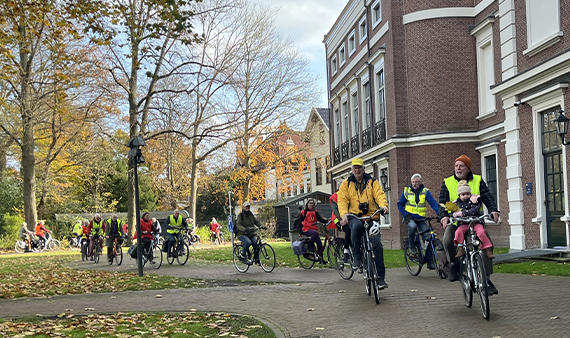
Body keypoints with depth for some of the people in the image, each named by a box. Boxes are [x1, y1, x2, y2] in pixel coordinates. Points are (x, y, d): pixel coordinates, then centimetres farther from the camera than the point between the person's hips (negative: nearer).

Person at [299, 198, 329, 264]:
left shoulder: (315, 212, 16)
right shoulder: (303, 212, 3)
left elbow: (321, 219, 6)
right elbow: (300, 222, 3)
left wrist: (327, 221, -12)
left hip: (314, 229, 5)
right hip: (306, 230, -5)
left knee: (319, 243, -6)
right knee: (315, 233, -37)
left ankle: (321, 259, 3)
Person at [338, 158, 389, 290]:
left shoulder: (372, 182, 12)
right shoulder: (346, 184, 11)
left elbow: (379, 194, -4)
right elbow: (342, 200, 0)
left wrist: (383, 205, -26)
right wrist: (344, 214, -20)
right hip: (354, 217, -1)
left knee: (377, 244, -13)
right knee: (357, 226, -38)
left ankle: (380, 277, -4)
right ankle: (357, 257, -20)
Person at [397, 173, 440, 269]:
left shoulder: (425, 191, 0)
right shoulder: (407, 191, 1)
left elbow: (433, 203, -8)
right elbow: (400, 204, 7)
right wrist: (405, 215, -9)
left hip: (421, 219, 1)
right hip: (410, 217, -1)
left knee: (427, 238, -11)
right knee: (412, 226, -35)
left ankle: (429, 261, -1)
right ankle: (411, 247, -13)